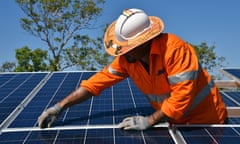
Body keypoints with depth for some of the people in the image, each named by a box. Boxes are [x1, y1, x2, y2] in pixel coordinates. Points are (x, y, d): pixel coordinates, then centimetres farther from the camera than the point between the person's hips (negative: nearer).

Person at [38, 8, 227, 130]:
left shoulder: (174, 49, -31)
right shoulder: (127, 59, -12)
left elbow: (182, 96, -33)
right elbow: (98, 81, -12)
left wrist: (149, 121, -29)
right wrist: (60, 106, -17)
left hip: (205, 120, -5)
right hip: (175, 120, 5)